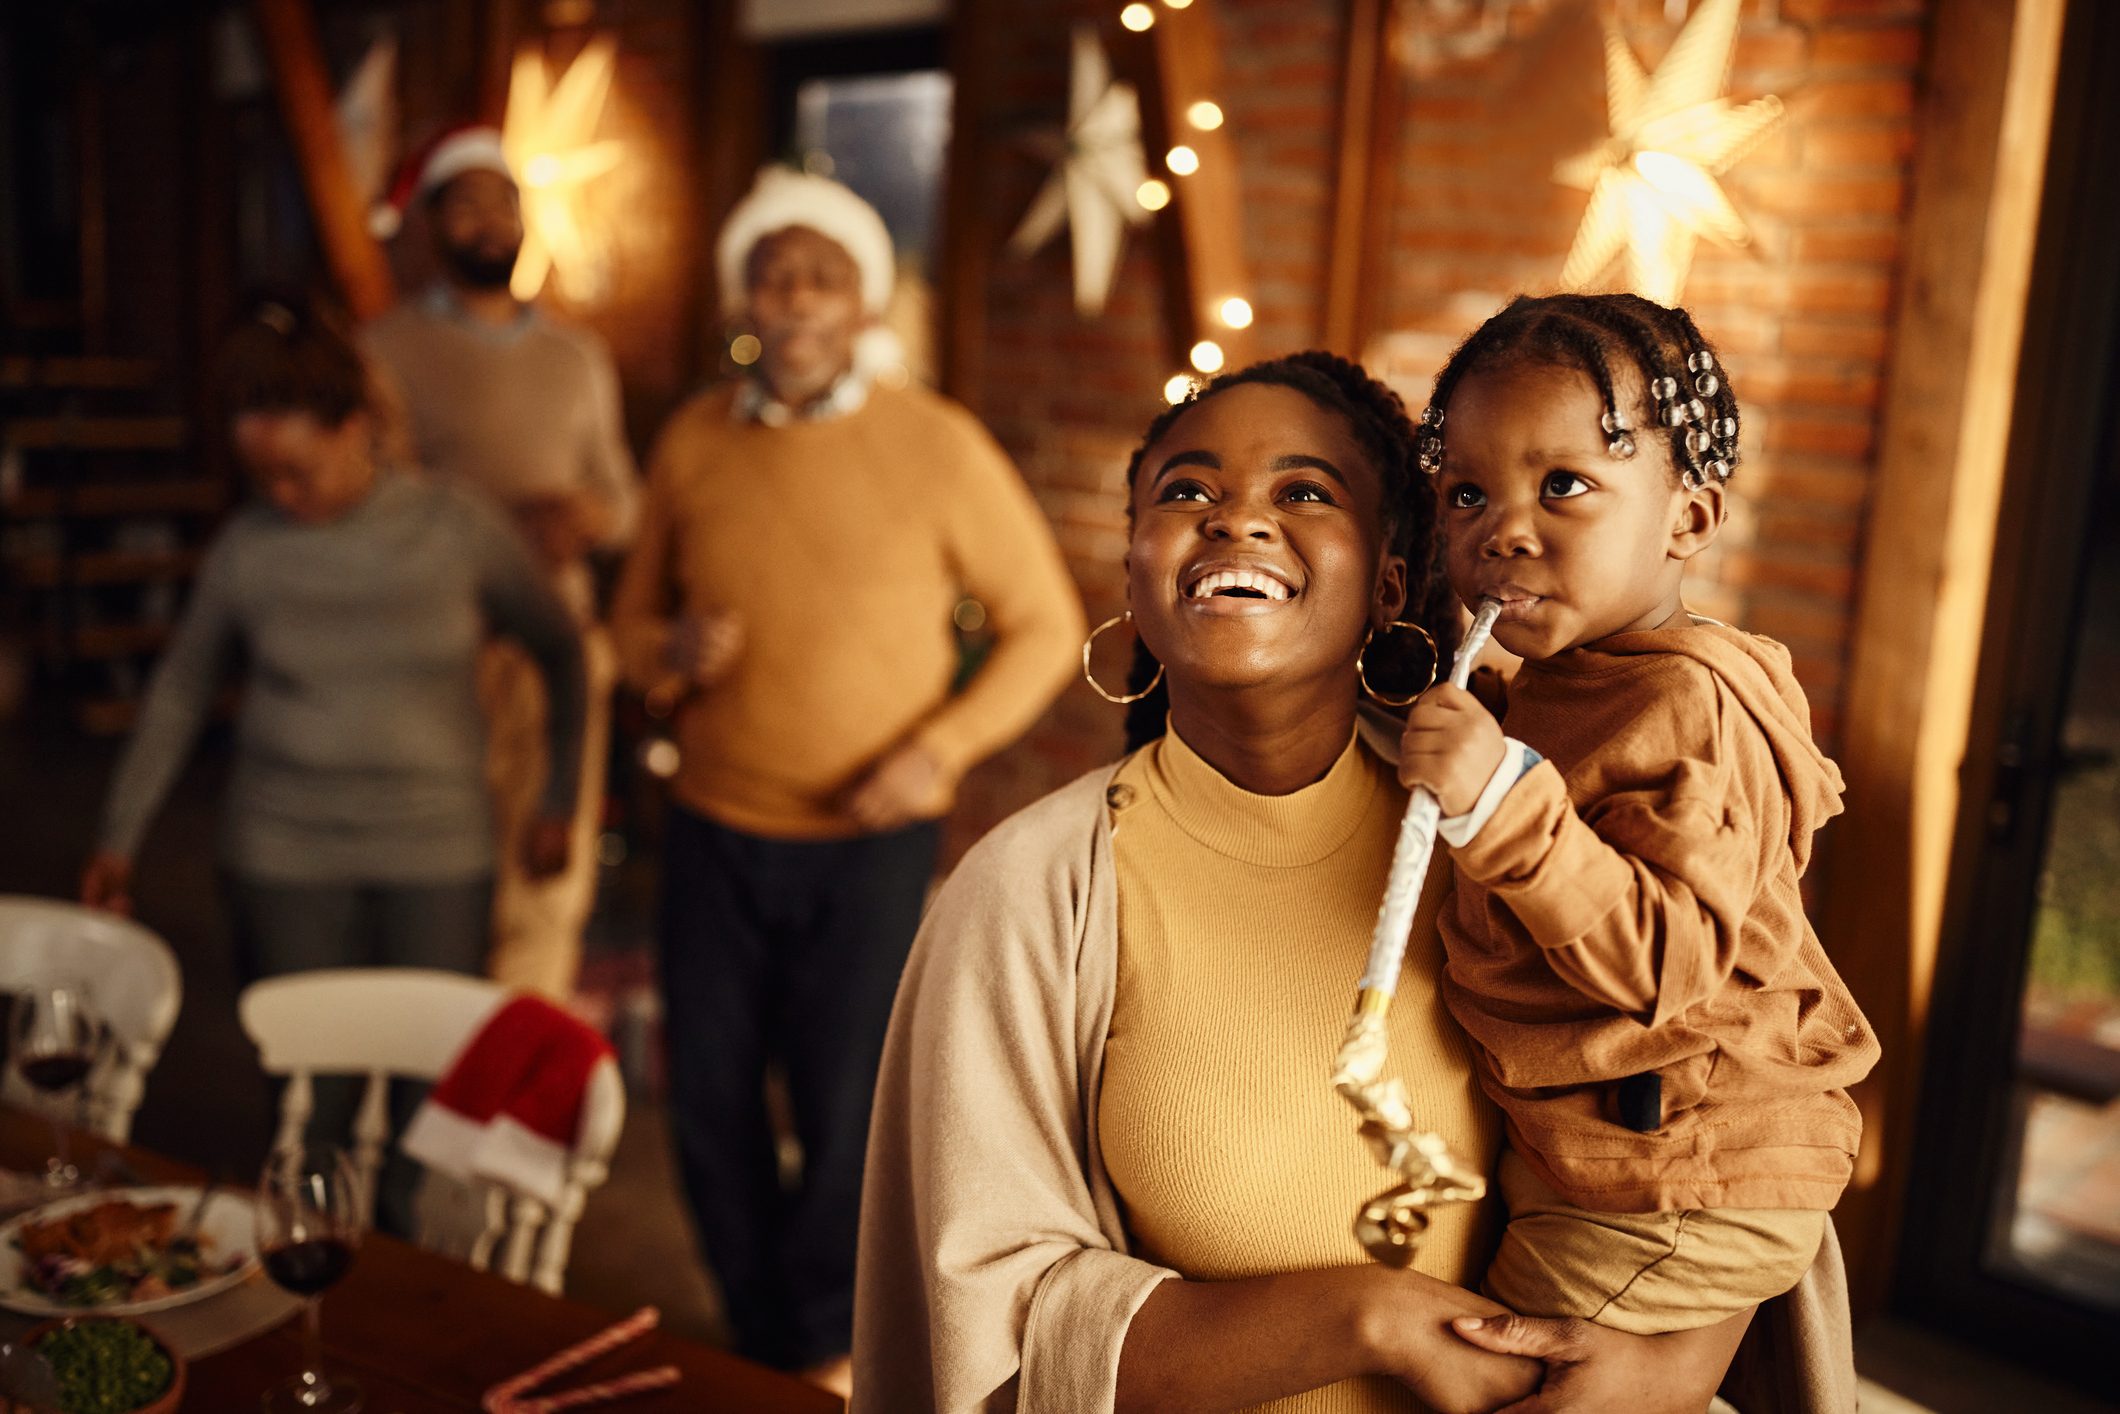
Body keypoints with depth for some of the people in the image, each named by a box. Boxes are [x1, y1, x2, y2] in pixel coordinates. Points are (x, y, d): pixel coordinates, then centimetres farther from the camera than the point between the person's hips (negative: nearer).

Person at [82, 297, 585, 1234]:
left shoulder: (458, 531, -5)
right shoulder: (248, 547, -1)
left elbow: (560, 651, 7)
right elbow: (179, 693, 11)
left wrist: (559, 802, 7)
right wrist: (119, 839, 11)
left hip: (437, 852, -1)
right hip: (285, 860, 1)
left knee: (432, 1100, 1)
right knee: (308, 1106, 4)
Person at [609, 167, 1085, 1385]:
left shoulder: (936, 445, -8)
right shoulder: (694, 442, 2)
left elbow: (1046, 625, -2)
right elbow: (636, 613, 14)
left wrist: (944, 747, -15)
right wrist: (670, 652, -10)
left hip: (872, 842, -3)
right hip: (716, 836, 4)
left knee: (848, 1118, 3)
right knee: (710, 1103, 10)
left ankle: (828, 1352, 32)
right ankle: (765, 1352, 35)